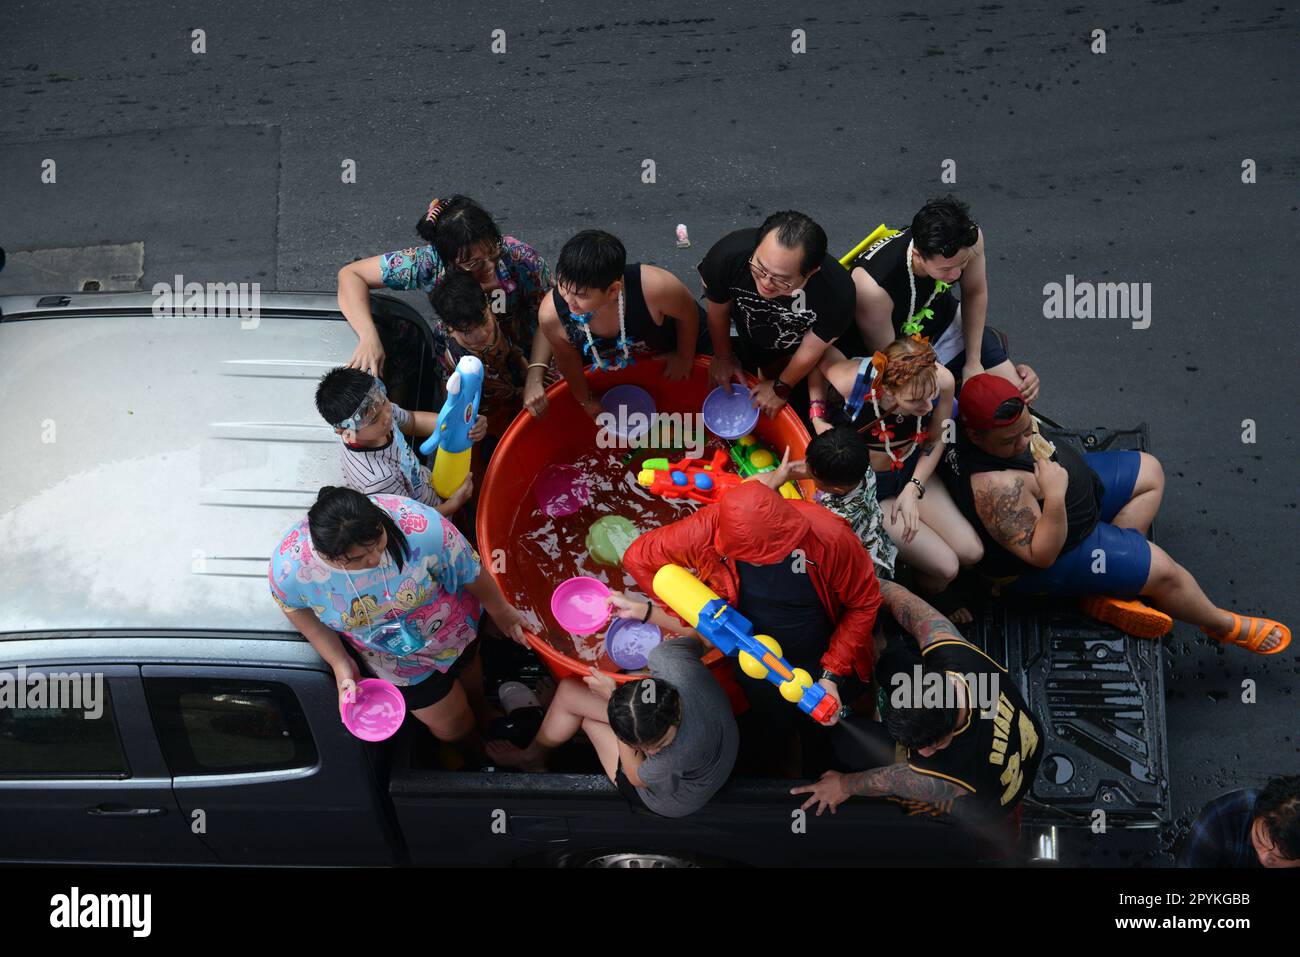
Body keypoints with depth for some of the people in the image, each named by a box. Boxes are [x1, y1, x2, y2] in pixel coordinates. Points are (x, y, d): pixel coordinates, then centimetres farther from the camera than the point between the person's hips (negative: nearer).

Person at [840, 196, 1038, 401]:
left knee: (1022, 392, -3)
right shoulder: (872, 287, -41)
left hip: (944, 324, 4)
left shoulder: (969, 237, -28)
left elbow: (975, 293, -5)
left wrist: (973, 362, -5)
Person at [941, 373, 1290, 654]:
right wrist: (1054, 495, -44)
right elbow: (1041, 554, -35)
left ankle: (1110, 593, 9)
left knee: (1148, 473, 17)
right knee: (1161, 568, -3)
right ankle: (1224, 625, 28)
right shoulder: (994, 487, -43)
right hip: (1039, 567, -10)